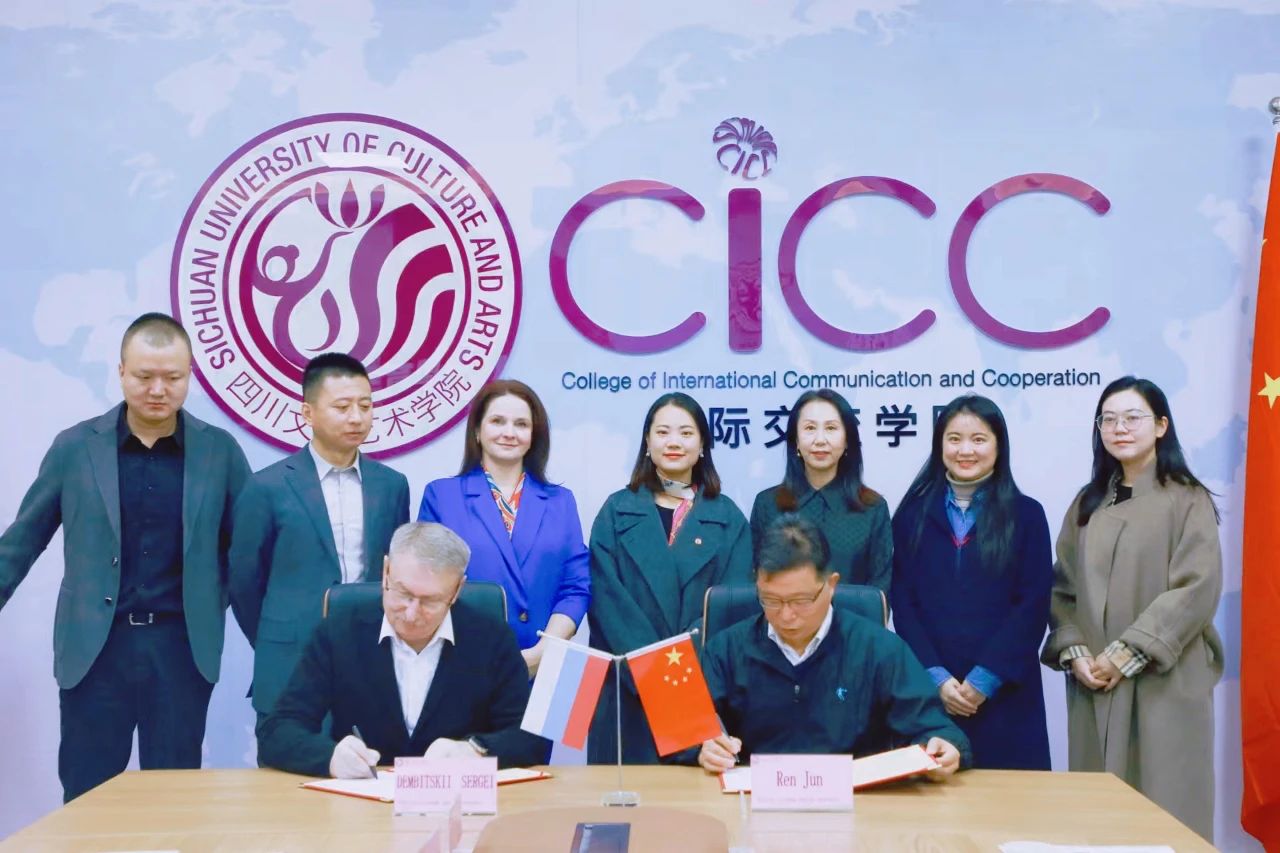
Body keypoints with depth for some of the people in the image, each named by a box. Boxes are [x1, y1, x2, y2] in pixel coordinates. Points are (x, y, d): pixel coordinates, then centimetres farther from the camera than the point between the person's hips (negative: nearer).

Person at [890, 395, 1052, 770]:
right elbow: (902, 603, 3)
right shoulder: (913, 514, 6)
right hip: (928, 692, 1)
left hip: (1003, 693, -1)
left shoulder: (1026, 514, 4)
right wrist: (936, 677, -8)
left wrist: (984, 680, -10)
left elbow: (1033, 607, -3)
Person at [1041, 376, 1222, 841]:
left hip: (1163, 681, -4)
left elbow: (1197, 590, -11)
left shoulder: (1187, 500, -2)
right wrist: (1073, 652, -6)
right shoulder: (1087, 503, 12)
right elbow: (1062, 587, 10)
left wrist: (1126, 655, -15)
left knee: (1163, 800, -2)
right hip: (1093, 681, 4)